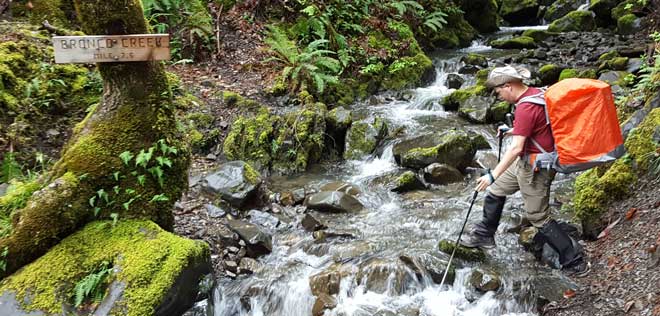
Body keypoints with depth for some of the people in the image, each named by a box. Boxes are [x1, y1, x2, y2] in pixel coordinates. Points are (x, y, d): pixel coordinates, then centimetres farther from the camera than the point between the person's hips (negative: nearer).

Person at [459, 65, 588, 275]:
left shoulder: (525, 107, -25)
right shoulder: (536, 93, 4)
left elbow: (516, 148, -31)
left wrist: (492, 175, -30)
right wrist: (512, 130, 12)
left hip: (535, 168, -10)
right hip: (527, 162, 10)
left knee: (539, 218, 0)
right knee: (496, 190, 19)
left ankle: (574, 261, 13)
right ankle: (484, 235, 32)